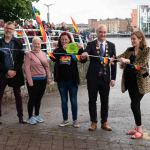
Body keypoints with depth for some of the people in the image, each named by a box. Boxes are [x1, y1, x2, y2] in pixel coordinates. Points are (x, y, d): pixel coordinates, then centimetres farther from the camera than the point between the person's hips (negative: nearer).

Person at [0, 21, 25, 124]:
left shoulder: (18, 42, 5)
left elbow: (21, 58, 1)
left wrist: (15, 71, -9)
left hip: (16, 73, 0)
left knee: (18, 95, 6)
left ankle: (21, 117, 12)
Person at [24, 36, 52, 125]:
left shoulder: (43, 54, 9)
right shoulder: (29, 54, -8)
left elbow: (47, 66, 13)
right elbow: (27, 68, -12)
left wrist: (49, 78, 8)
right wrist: (30, 81, -16)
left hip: (43, 80, 5)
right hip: (34, 80, -5)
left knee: (39, 98, 13)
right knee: (32, 98, 0)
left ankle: (37, 115, 26)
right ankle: (30, 117, 11)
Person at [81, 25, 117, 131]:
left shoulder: (111, 45, 5)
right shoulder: (91, 44, 0)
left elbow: (114, 62, 4)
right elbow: (86, 53, -19)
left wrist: (113, 78, -1)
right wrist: (84, 54, -44)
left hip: (106, 77, 1)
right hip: (93, 77, -1)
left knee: (105, 101, 9)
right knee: (92, 100, 6)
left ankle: (104, 122, 22)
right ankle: (93, 122, 19)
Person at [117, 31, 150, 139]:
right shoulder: (129, 50, 11)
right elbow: (121, 57, -3)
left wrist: (128, 61, -29)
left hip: (140, 81, -6)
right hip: (130, 80, 6)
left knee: (134, 104, -9)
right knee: (136, 104, 12)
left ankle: (139, 130, 1)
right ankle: (137, 127, 23)